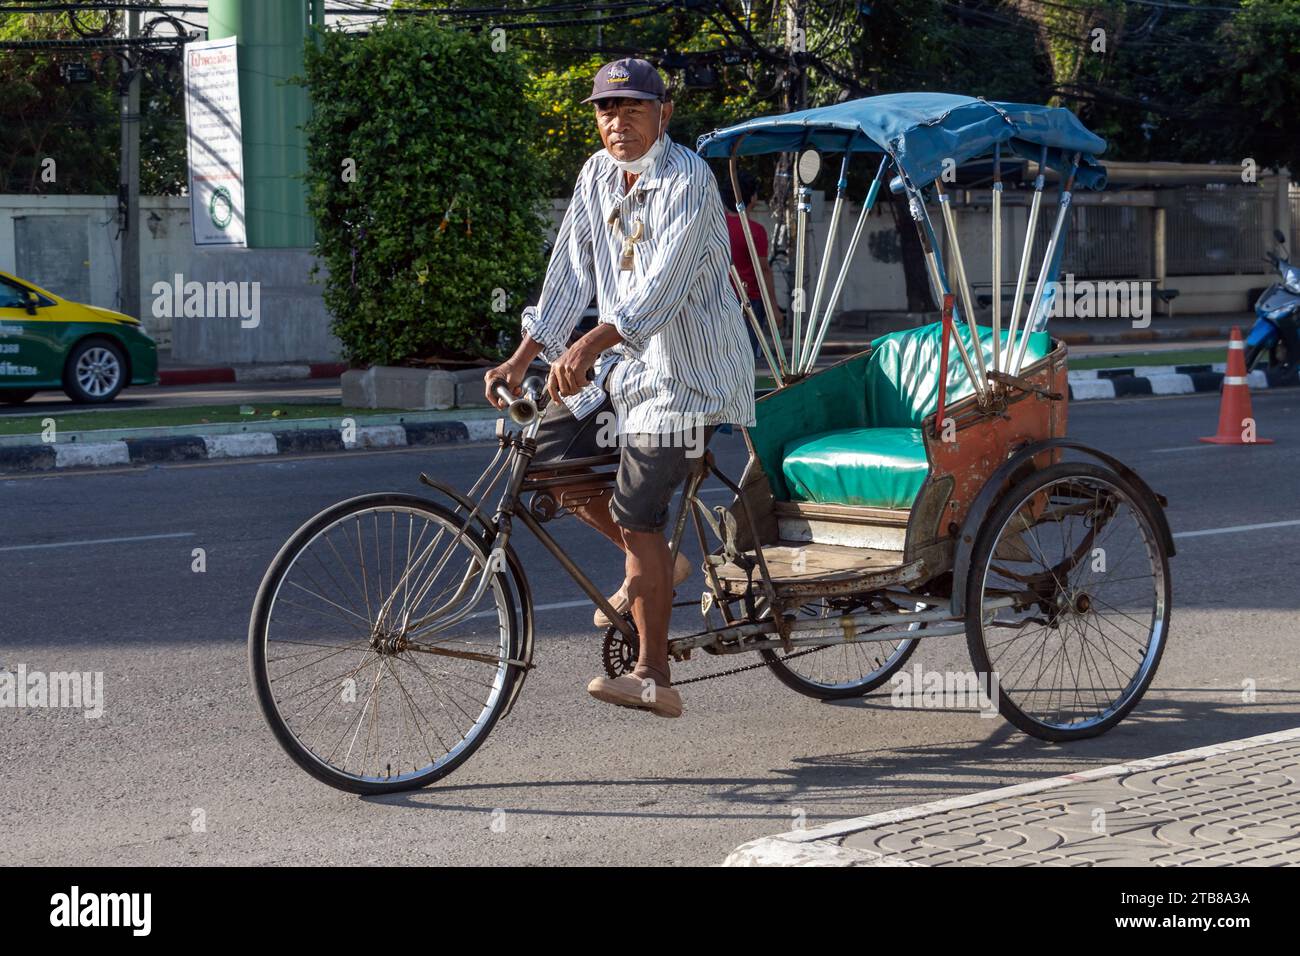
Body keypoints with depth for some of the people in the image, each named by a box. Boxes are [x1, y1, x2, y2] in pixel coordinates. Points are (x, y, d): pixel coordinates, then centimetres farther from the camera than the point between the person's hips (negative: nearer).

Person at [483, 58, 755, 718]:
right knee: (548, 455, 1)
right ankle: (651, 564, 19)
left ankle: (653, 677, -3)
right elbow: (572, 271, 6)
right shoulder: (597, 175, 5)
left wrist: (592, 343, -42)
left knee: (637, 514, -11)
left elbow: (664, 286, -30)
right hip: (625, 360, 8)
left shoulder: (688, 180, -19)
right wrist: (524, 356, -3)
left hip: (685, 371, -8)